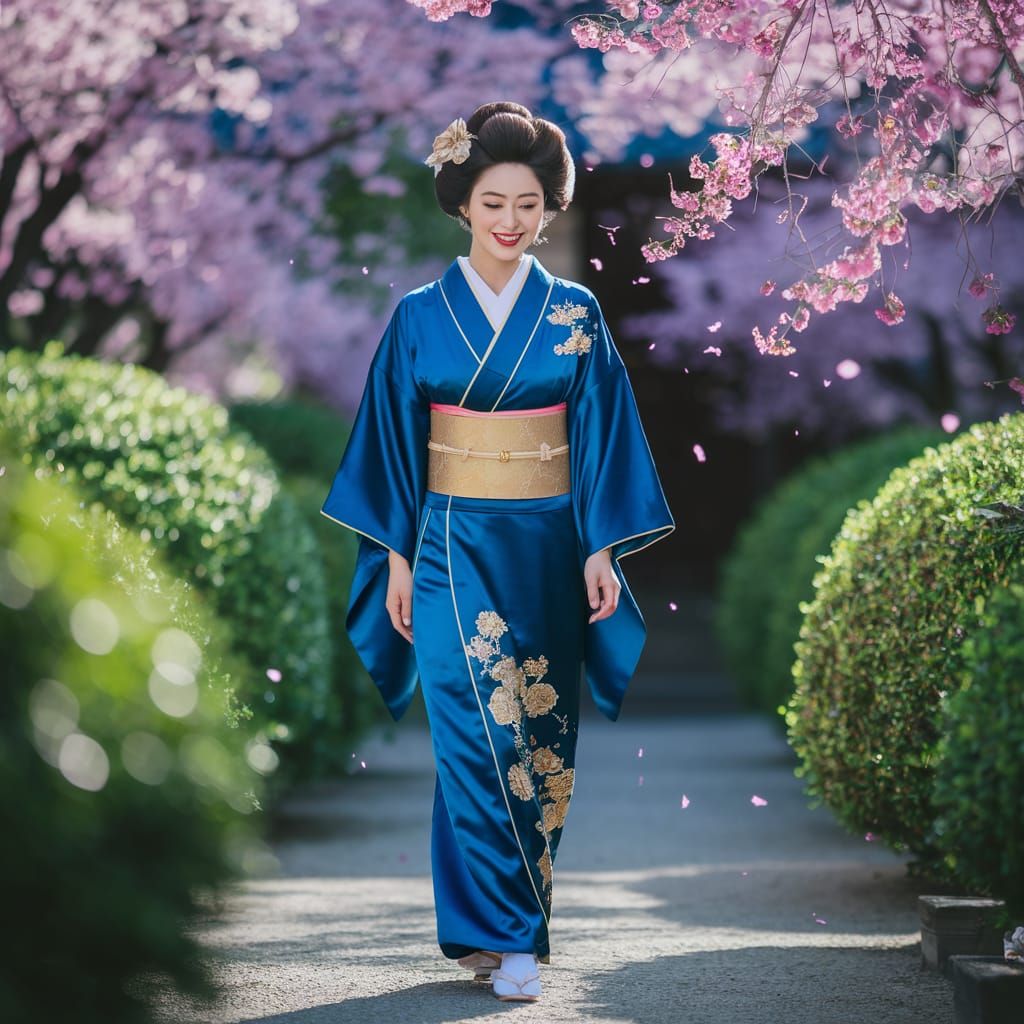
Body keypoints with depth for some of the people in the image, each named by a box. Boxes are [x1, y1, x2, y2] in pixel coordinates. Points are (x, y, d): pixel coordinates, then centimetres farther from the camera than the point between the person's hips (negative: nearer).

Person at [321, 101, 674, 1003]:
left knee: (541, 739, 3)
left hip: (545, 548, 1)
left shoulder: (573, 313, 3)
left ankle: (500, 928, 14)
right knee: (476, 737, -9)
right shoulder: (421, 315, 2)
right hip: (454, 547, -1)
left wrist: (601, 550, -4)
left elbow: (600, 434, 2)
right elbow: (394, 441, 4)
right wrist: (397, 559, 0)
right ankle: (506, 936, -4)